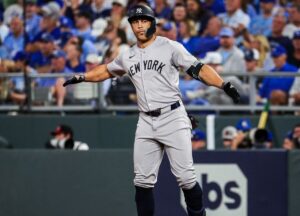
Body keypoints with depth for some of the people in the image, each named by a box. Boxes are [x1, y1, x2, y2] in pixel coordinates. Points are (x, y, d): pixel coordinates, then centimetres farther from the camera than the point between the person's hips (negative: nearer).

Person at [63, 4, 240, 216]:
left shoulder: (170, 47, -4)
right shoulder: (127, 57, 13)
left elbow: (199, 69, -12)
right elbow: (107, 70, 31)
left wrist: (224, 85, -25)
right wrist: (82, 77, 19)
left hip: (173, 118, -5)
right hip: (146, 122, 5)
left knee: (186, 177, -9)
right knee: (143, 180, 3)